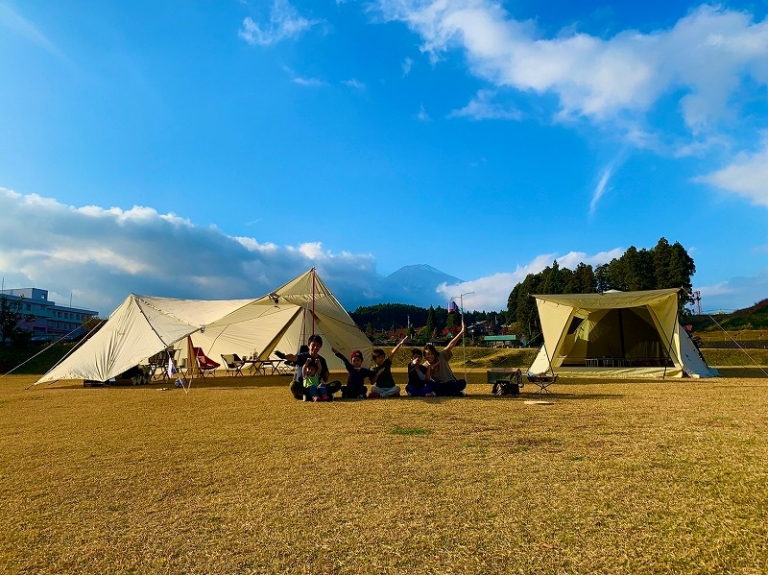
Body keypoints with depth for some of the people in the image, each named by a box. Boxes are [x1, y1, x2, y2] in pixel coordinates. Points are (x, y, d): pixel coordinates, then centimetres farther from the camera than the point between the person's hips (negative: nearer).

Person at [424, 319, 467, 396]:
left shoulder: (441, 356, -3)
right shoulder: (425, 366, -2)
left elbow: (451, 344, -13)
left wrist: (461, 332, -20)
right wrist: (429, 369, -28)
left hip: (451, 383, 1)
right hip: (440, 386, -1)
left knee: (462, 382, -29)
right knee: (430, 384, -33)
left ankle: (439, 393, -24)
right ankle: (456, 393, -28)